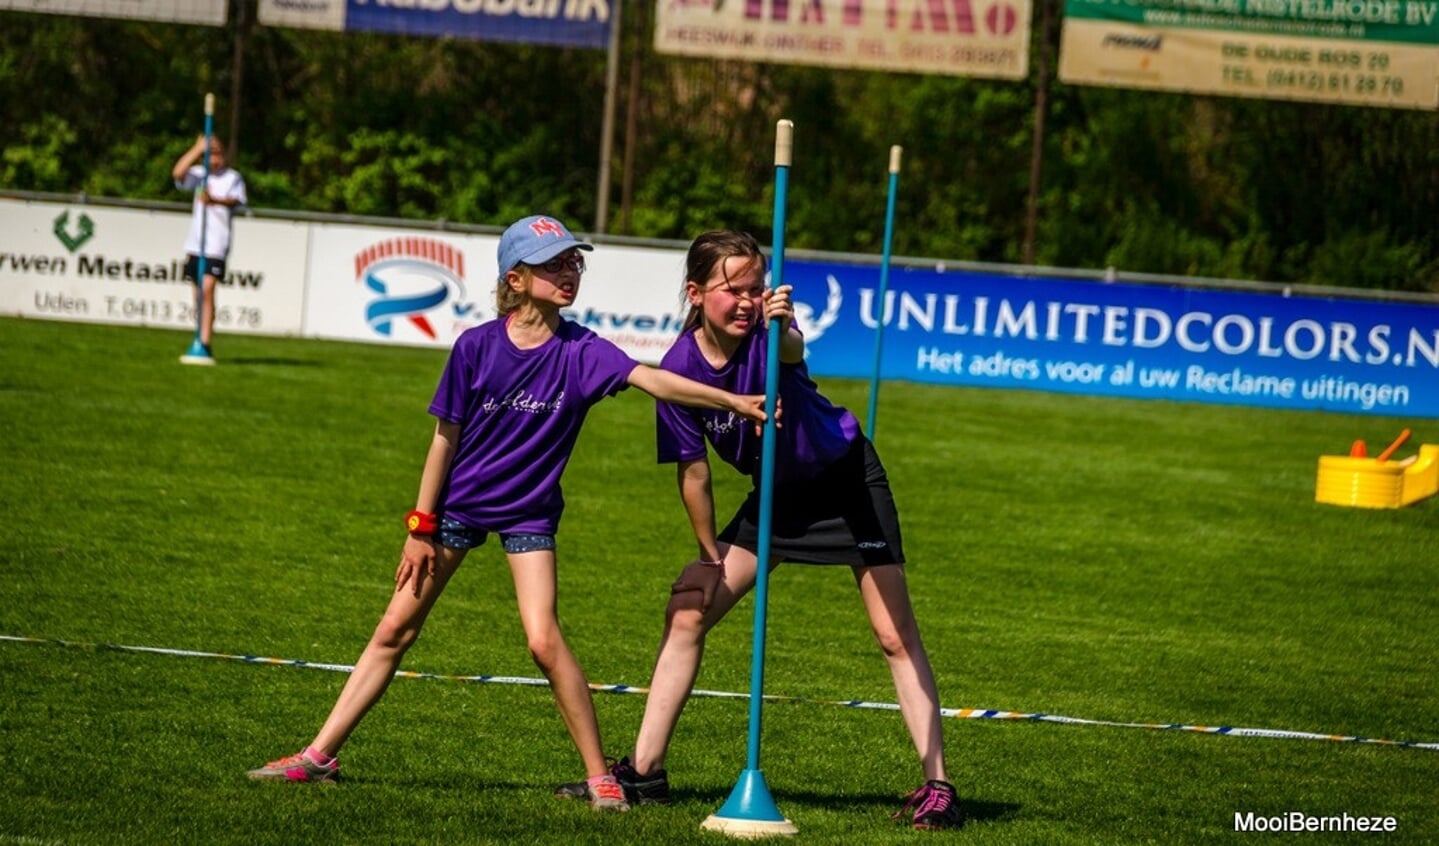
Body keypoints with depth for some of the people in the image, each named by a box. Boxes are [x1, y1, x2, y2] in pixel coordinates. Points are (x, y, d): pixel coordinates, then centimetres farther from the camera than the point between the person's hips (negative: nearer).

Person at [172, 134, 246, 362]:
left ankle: (205, 344, -21)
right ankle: (201, 341, 17)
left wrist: (215, 200, -38)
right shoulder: (200, 174, 11)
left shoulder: (233, 177, 1)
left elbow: (236, 199, -18)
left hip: (217, 246, -5)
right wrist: (197, 149, -15)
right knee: (198, 293, 8)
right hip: (195, 243, 5)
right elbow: (178, 173, -7)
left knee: (207, 289, -17)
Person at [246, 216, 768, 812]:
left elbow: (652, 379, -27)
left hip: (528, 512, -1)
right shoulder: (477, 346, -13)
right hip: (459, 505, 1)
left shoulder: (582, 352, -13)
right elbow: (446, 438, -6)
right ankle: (320, 756, 13)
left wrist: (731, 401, -41)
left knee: (544, 640, -16)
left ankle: (600, 776, -7)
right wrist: (421, 527, -4)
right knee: (394, 630, 6)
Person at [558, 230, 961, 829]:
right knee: (686, 615, 1)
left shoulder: (768, 330, -27)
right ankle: (644, 770, 10)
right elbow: (693, 471, -6)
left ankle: (936, 786, -6)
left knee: (895, 634, -10)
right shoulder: (679, 368, -16)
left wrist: (783, 330, -76)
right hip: (776, 494, 5)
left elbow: (793, 351, -54)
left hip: (846, 480, -5)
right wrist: (711, 556, -3)